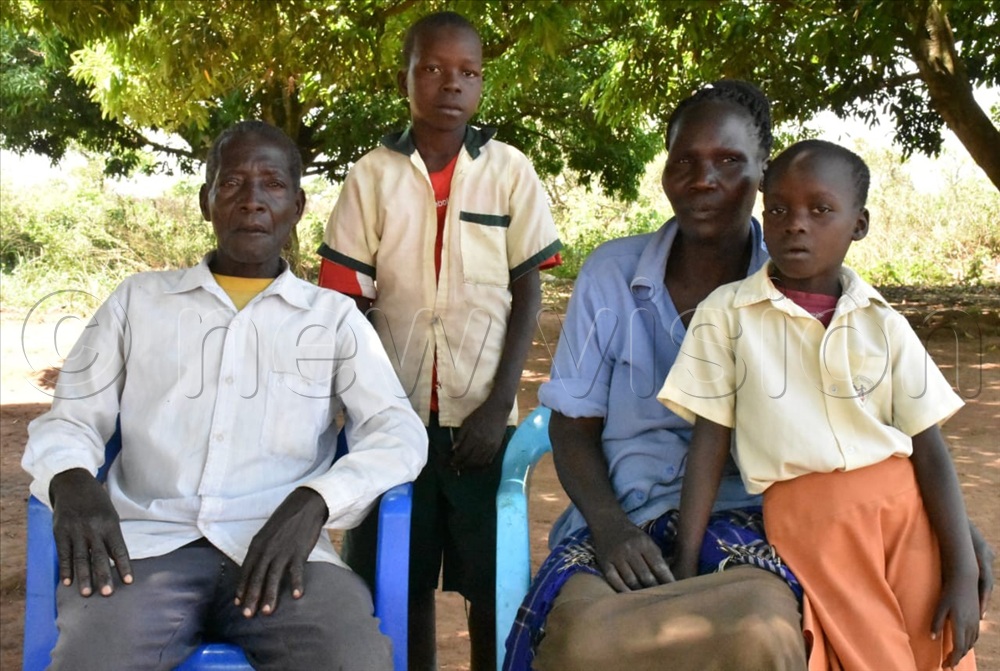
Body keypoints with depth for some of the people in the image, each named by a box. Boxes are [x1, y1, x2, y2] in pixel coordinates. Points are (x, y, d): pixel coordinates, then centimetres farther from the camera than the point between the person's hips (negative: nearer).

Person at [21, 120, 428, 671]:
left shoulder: (334, 318, 15)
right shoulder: (138, 300, 19)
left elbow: (400, 433, 4)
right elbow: (70, 420, 15)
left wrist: (314, 502, -17)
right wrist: (71, 482, -11)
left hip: (280, 548, 0)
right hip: (149, 545, 1)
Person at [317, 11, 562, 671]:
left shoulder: (510, 171, 1)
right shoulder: (373, 175, 2)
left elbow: (527, 293, 0)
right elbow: (351, 303, 2)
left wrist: (497, 407, -8)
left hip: (482, 416, -1)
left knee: (491, 582, 5)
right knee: (403, 580, 8)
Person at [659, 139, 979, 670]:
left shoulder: (884, 325, 6)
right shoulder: (727, 313, 1)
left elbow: (929, 449, 4)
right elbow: (709, 441, 0)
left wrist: (962, 573, -2)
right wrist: (685, 567, -3)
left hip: (907, 513, 3)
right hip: (804, 524, -2)